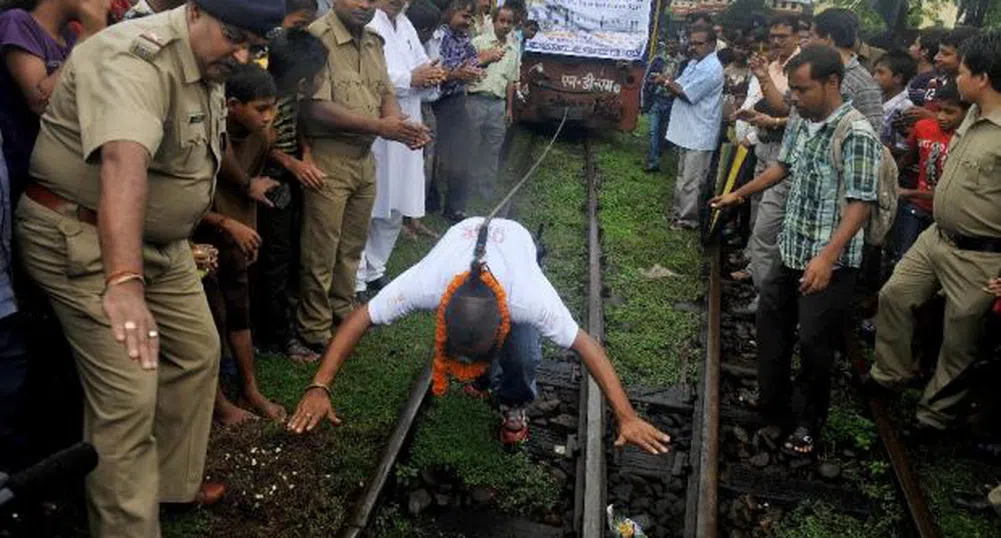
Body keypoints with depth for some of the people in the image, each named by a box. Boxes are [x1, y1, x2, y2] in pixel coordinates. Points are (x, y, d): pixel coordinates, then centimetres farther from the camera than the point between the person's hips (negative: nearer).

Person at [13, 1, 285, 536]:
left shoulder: (208, 67, 4)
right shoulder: (137, 60, -28)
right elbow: (123, 163, -45)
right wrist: (125, 283, -57)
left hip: (159, 239, 9)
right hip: (82, 238, -9)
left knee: (197, 351, 14)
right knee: (127, 397, -12)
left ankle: (173, 484, 30)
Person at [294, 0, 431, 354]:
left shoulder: (374, 41, 10)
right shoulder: (316, 37, -14)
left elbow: (386, 93, 12)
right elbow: (317, 108, -21)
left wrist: (402, 124, -11)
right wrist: (380, 126, -21)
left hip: (365, 158, 7)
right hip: (328, 159, -7)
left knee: (352, 244, 18)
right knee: (321, 251, 2)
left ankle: (342, 311, 34)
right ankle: (315, 331, 16)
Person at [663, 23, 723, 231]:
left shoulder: (711, 69, -18)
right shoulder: (694, 63, 14)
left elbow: (685, 93, -19)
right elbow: (678, 89, 12)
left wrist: (667, 81, -5)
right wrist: (670, 83, -10)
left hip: (699, 134, -10)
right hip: (687, 130, 10)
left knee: (690, 181, -2)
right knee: (684, 176, 19)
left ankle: (687, 219, 8)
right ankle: (679, 211, 30)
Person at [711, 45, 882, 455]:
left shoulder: (857, 134, -19)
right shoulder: (800, 124, 4)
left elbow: (860, 204, -24)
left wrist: (827, 257, -33)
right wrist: (739, 194, 32)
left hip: (830, 262, -8)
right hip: (791, 251, 8)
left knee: (815, 344, 1)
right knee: (771, 323, 18)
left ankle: (808, 422, 22)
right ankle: (772, 399, 38)